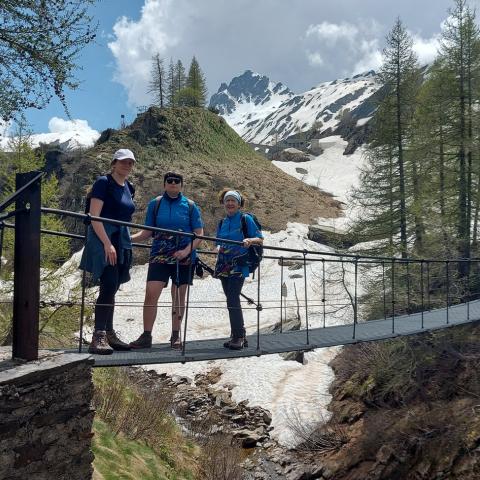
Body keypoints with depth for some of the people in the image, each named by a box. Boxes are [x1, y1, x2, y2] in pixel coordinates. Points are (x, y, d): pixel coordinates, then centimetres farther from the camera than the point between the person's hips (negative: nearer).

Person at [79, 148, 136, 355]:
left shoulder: (129, 188, 17)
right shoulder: (104, 182, -6)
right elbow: (94, 216, -14)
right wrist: (107, 243, -21)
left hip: (122, 243, 7)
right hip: (103, 240, -7)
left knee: (111, 289, 11)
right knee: (108, 287, -16)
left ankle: (109, 334, 17)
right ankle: (98, 337, -14)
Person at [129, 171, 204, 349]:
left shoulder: (190, 206, 2)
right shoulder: (155, 204, 4)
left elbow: (199, 234, 1)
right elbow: (147, 232, 5)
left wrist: (187, 251, -15)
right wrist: (128, 238, -12)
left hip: (184, 258, 0)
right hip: (159, 255, 0)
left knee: (179, 296, 7)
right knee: (150, 295, -10)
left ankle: (176, 335, 19)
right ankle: (146, 336, -2)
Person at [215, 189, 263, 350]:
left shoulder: (246, 219, -2)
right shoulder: (222, 223, 15)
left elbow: (260, 239, -7)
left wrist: (250, 240, -25)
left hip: (239, 266, -6)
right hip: (224, 266, 6)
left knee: (233, 300, -15)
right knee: (232, 301, 10)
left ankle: (238, 337, -6)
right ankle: (239, 336, 20)